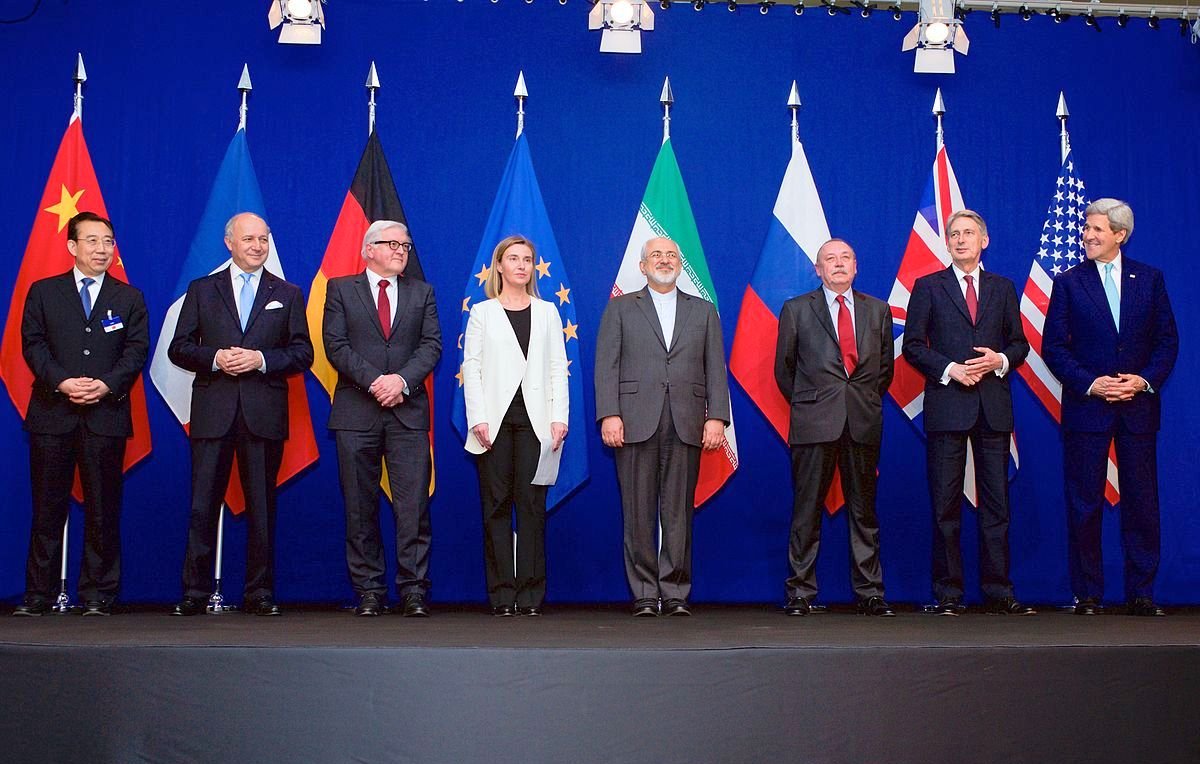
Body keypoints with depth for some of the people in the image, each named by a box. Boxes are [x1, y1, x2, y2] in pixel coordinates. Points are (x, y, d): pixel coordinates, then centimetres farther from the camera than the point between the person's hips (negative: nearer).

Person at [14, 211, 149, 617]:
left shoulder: (129, 298, 12)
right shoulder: (43, 292, 11)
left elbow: (137, 350, 3)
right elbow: (32, 343, 3)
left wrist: (107, 384, -13)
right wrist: (62, 382, -13)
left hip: (106, 413, 0)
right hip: (52, 413, 0)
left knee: (103, 508, 2)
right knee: (48, 507, 3)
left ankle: (98, 593, 9)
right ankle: (39, 593, 10)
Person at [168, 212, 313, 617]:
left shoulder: (288, 294, 11)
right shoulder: (202, 290, 11)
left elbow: (302, 353, 6)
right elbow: (179, 348, 7)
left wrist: (261, 359, -10)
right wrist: (214, 358, -11)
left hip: (264, 412, 0)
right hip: (213, 412, 0)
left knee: (262, 505, 4)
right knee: (203, 504, -1)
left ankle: (260, 593, 11)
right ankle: (195, 592, 7)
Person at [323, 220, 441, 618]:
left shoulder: (422, 292, 15)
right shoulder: (340, 289, 9)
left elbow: (431, 345, 4)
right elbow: (336, 345, -1)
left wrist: (402, 380, -13)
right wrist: (374, 382, -13)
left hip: (409, 411, 1)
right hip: (356, 412, -1)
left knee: (413, 505, -5)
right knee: (361, 507, 3)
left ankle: (413, 590, -1)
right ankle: (369, 592, 10)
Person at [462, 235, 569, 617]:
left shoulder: (547, 312, 14)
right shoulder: (482, 313, 10)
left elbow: (558, 368, 8)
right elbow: (471, 367, 3)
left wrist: (559, 417, -3)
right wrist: (478, 418, -8)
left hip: (535, 420, 1)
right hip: (496, 419, 0)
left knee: (531, 504, -2)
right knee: (496, 505, 0)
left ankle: (530, 595, 2)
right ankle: (501, 595, 5)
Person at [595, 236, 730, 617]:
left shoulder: (703, 311, 16)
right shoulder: (620, 308, 12)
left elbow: (715, 369, 9)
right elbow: (606, 366, 4)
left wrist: (717, 417, -2)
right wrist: (609, 414, -8)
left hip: (686, 424, 1)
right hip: (636, 423, -1)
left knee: (679, 513, 2)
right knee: (639, 513, 0)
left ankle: (675, 593, 9)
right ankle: (644, 593, 7)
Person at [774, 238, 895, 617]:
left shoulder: (878, 310, 13)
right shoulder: (796, 310, 7)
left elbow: (886, 365, 17)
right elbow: (784, 367, 10)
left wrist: (868, 401, 10)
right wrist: (805, 403, 8)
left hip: (864, 424, 2)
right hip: (814, 424, -2)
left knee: (864, 509, 6)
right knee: (807, 511, -1)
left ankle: (869, 593, 13)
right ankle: (800, 593, 6)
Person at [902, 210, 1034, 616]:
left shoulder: (1003, 288, 14)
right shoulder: (928, 287, 7)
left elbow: (1019, 343, 15)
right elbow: (913, 345, 2)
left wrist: (1000, 361, -6)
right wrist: (949, 369, -11)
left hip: (994, 406, 2)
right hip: (947, 404, -2)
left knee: (996, 502, 4)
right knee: (946, 504, 0)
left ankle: (998, 592, 10)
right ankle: (948, 594, 6)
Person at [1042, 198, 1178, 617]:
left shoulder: (1150, 279, 8)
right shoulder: (1069, 282, 4)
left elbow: (1167, 341, 7)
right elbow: (1054, 347, 1)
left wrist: (1145, 380, -9)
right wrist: (1090, 383, -11)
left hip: (1139, 406, 1)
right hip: (1086, 406, -1)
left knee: (1142, 502, 4)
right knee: (1085, 504, 1)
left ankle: (1141, 594, 13)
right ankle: (1087, 594, 10)